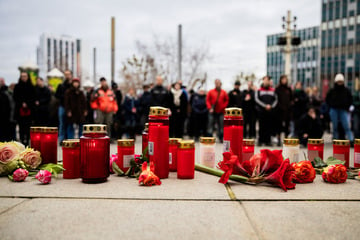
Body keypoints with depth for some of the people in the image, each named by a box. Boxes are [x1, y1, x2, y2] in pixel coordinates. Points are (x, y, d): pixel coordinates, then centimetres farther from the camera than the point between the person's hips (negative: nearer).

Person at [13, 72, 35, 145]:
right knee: (21, 126, -3)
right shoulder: (17, 87, 8)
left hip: (29, 109, 0)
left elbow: (33, 98, 5)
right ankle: (22, 140, 0)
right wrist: (22, 103, -10)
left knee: (28, 126, -3)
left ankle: (27, 140, 1)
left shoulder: (31, 87, 8)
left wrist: (27, 104, -10)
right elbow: (15, 98, 4)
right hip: (20, 110, 0)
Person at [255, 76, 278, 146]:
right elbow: (257, 99, -3)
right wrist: (265, 106, -11)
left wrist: (271, 106, -7)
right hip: (261, 111, -2)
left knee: (269, 127, 1)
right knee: (262, 126, -1)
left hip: (270, 111, 2)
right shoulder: (259, 90, 6)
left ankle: (268, 141, 8)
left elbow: (276, 100, 10)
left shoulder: (273, 90, 13)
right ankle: (261, 141, 6)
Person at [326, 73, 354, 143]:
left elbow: (350, 99, 12)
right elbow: (327, 99, 12)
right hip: (334, 110, 1)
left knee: (347, 126, -9)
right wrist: (332, 106, 4)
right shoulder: (332, 90, 2)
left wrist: (347, 107, 3)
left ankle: (351, 140, -10)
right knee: (335, 127, 6)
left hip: (343, 110, 0)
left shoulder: (346, 90, 3)